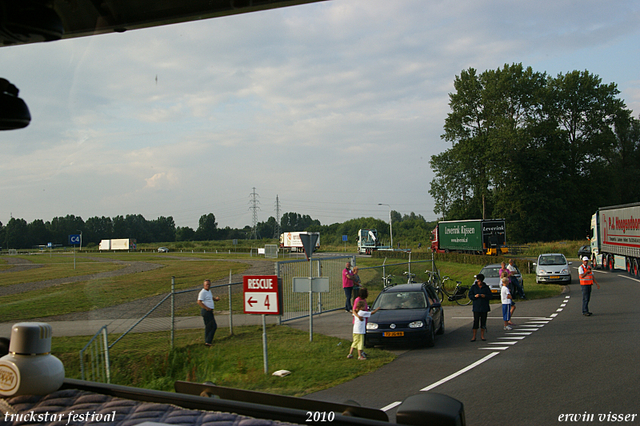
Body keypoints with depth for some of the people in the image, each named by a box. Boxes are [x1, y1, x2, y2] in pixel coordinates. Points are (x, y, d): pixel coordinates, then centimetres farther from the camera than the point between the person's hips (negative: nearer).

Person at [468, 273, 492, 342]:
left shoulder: (486, 287, 7)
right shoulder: (473, 287, 6)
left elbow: (490, 296, 6)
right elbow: (470, 295, 5)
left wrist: (485, 296, -14)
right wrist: (475, 296, -15)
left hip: (484, 307, 1)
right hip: (476, 307, -1)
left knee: (483, 321, 4)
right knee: (476, 321, -5)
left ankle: (482, 335, 15)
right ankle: (474, 336, -1)